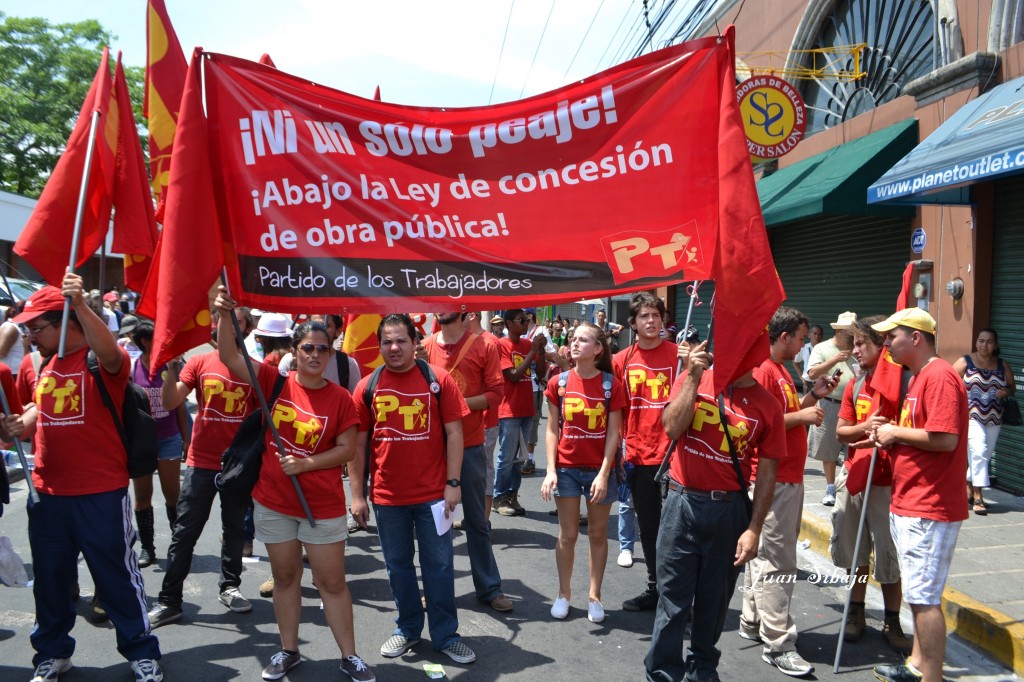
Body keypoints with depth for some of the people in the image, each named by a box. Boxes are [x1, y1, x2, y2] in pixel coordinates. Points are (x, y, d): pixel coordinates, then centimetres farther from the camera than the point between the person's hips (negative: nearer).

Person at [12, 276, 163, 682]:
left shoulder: (102, 361, -12)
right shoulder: (40, 365, 9)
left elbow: (110, 352, -37)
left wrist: (80, 304, -48)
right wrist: (18, 424, 2)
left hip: (101, 493, -6)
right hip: (47, 493, 6)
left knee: (117, 575, 5)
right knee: (50, 577, 18)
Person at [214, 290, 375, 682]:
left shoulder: (340, 398, -9)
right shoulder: (276, 382, -4)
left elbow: (347, 450, -7)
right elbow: (229, 357, -10)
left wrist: (305, 464, -17)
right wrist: (225, 314, -24)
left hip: (323, 506, -2)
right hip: (273, 502, 2)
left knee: (332, 582, 7)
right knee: (285, 577, 16)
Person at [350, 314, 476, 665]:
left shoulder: (438, 379, -5)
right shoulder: (367, 386, 0)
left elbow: (454, 433, -3)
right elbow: (358, 445, 3)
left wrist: (453, 483, -7)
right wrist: (357, 495, 1)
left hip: (433, 493, -1)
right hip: (386, 496, 2)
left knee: (439, 565, 8)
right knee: (398, 566, 15)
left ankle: (445, 634, 22)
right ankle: (408, 628, 33)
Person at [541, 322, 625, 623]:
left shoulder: (611, 384, -6)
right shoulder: (559, 382, -2)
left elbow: (613, 433, -6)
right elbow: (552, 429, 1)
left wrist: (604, 474, -12)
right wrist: (550, 470, -7)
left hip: (599, 469, -1)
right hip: (566, 468, 1)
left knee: (598, 534, 10)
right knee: (567, 534, 9)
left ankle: (594, 596, 23)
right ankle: (564, 594, 23)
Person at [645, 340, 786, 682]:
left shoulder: (768, 406, -2)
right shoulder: (693, 379, -2)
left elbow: (767, 471, -1)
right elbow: (672, 428, -15)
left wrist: (753, 529, -4)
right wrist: (694, 378, -17)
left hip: (729, 509, 1)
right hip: (682, 502, -1)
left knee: (715, 598, 15)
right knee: (674, 597, 5)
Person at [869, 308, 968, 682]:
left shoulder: (940, 376, -16)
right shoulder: (920, 377, 16)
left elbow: (945, 439, -26)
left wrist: (896, 432, -13)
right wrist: (888, 437, 7)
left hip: (928, 509, -11)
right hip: (909, 505, 11)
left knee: (923, 597, -5)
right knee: (918, 594, 18)